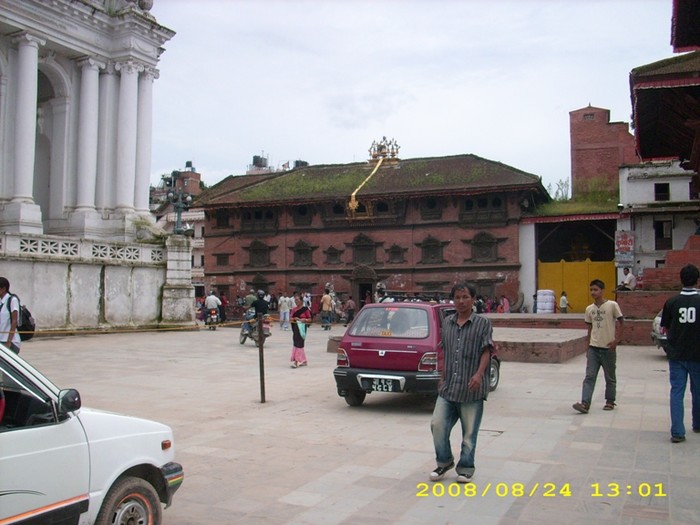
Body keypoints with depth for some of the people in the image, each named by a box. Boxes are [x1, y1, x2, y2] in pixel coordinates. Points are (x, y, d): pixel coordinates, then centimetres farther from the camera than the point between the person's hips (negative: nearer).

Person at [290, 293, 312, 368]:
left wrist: (305, 320, -21)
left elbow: (310, 319, -3)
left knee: (298, 344, -10)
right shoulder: (294, 309, 10)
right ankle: (303, 361, 22)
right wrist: (294, 319, -10)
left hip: (302, 327, -6)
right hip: (295, 328, 6)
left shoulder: (305, 309, -5)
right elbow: (291, 318, 11)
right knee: (298, 344, 10)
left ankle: (296, 361, -11)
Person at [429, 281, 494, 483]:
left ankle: (465, 469, 22)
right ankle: (444, 461, 22)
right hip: (448, 387, 4)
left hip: (471, 390, -4)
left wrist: (479, 374, -24)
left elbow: (486, 351, -9)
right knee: (437, 424, 0)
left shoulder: (483, 323, -3)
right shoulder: (447, 323, 11)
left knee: (469, 433, 5)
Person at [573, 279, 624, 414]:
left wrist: (617, 340, -12)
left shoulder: (612, 305, -7)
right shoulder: (589, 309, 6)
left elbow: (621, 323, -3)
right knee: (589, 376, -6)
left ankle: (610, 401, 27)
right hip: (593, 348, 3)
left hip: (608, 348, -3)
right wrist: (588, 347, 13)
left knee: (610, 377, 11)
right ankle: (585, 404, -12)